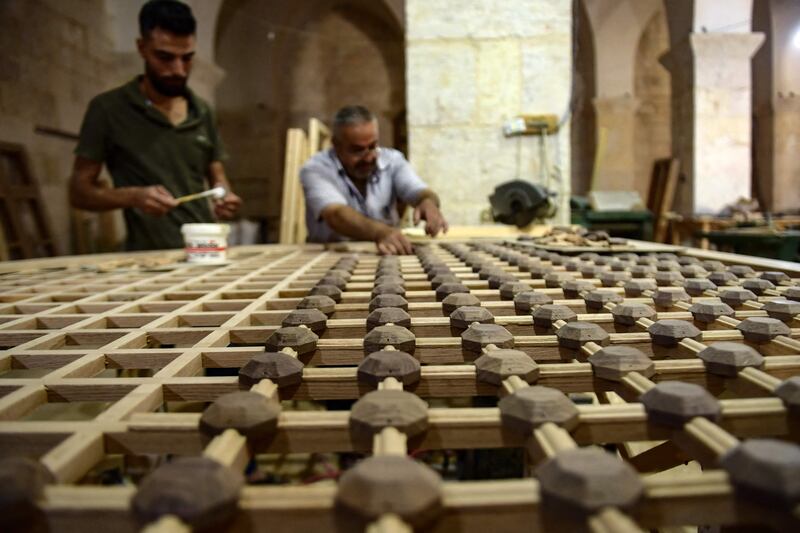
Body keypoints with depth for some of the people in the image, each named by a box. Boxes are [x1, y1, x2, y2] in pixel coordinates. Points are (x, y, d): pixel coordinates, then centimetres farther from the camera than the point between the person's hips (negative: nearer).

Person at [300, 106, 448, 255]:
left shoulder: (392, 160, 2)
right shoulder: (315, 169, -10)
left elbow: (422, 194, -10)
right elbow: (336, 216, -25)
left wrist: (428, 203, -33)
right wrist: (380, 232, -42)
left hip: (386, 255, 3)